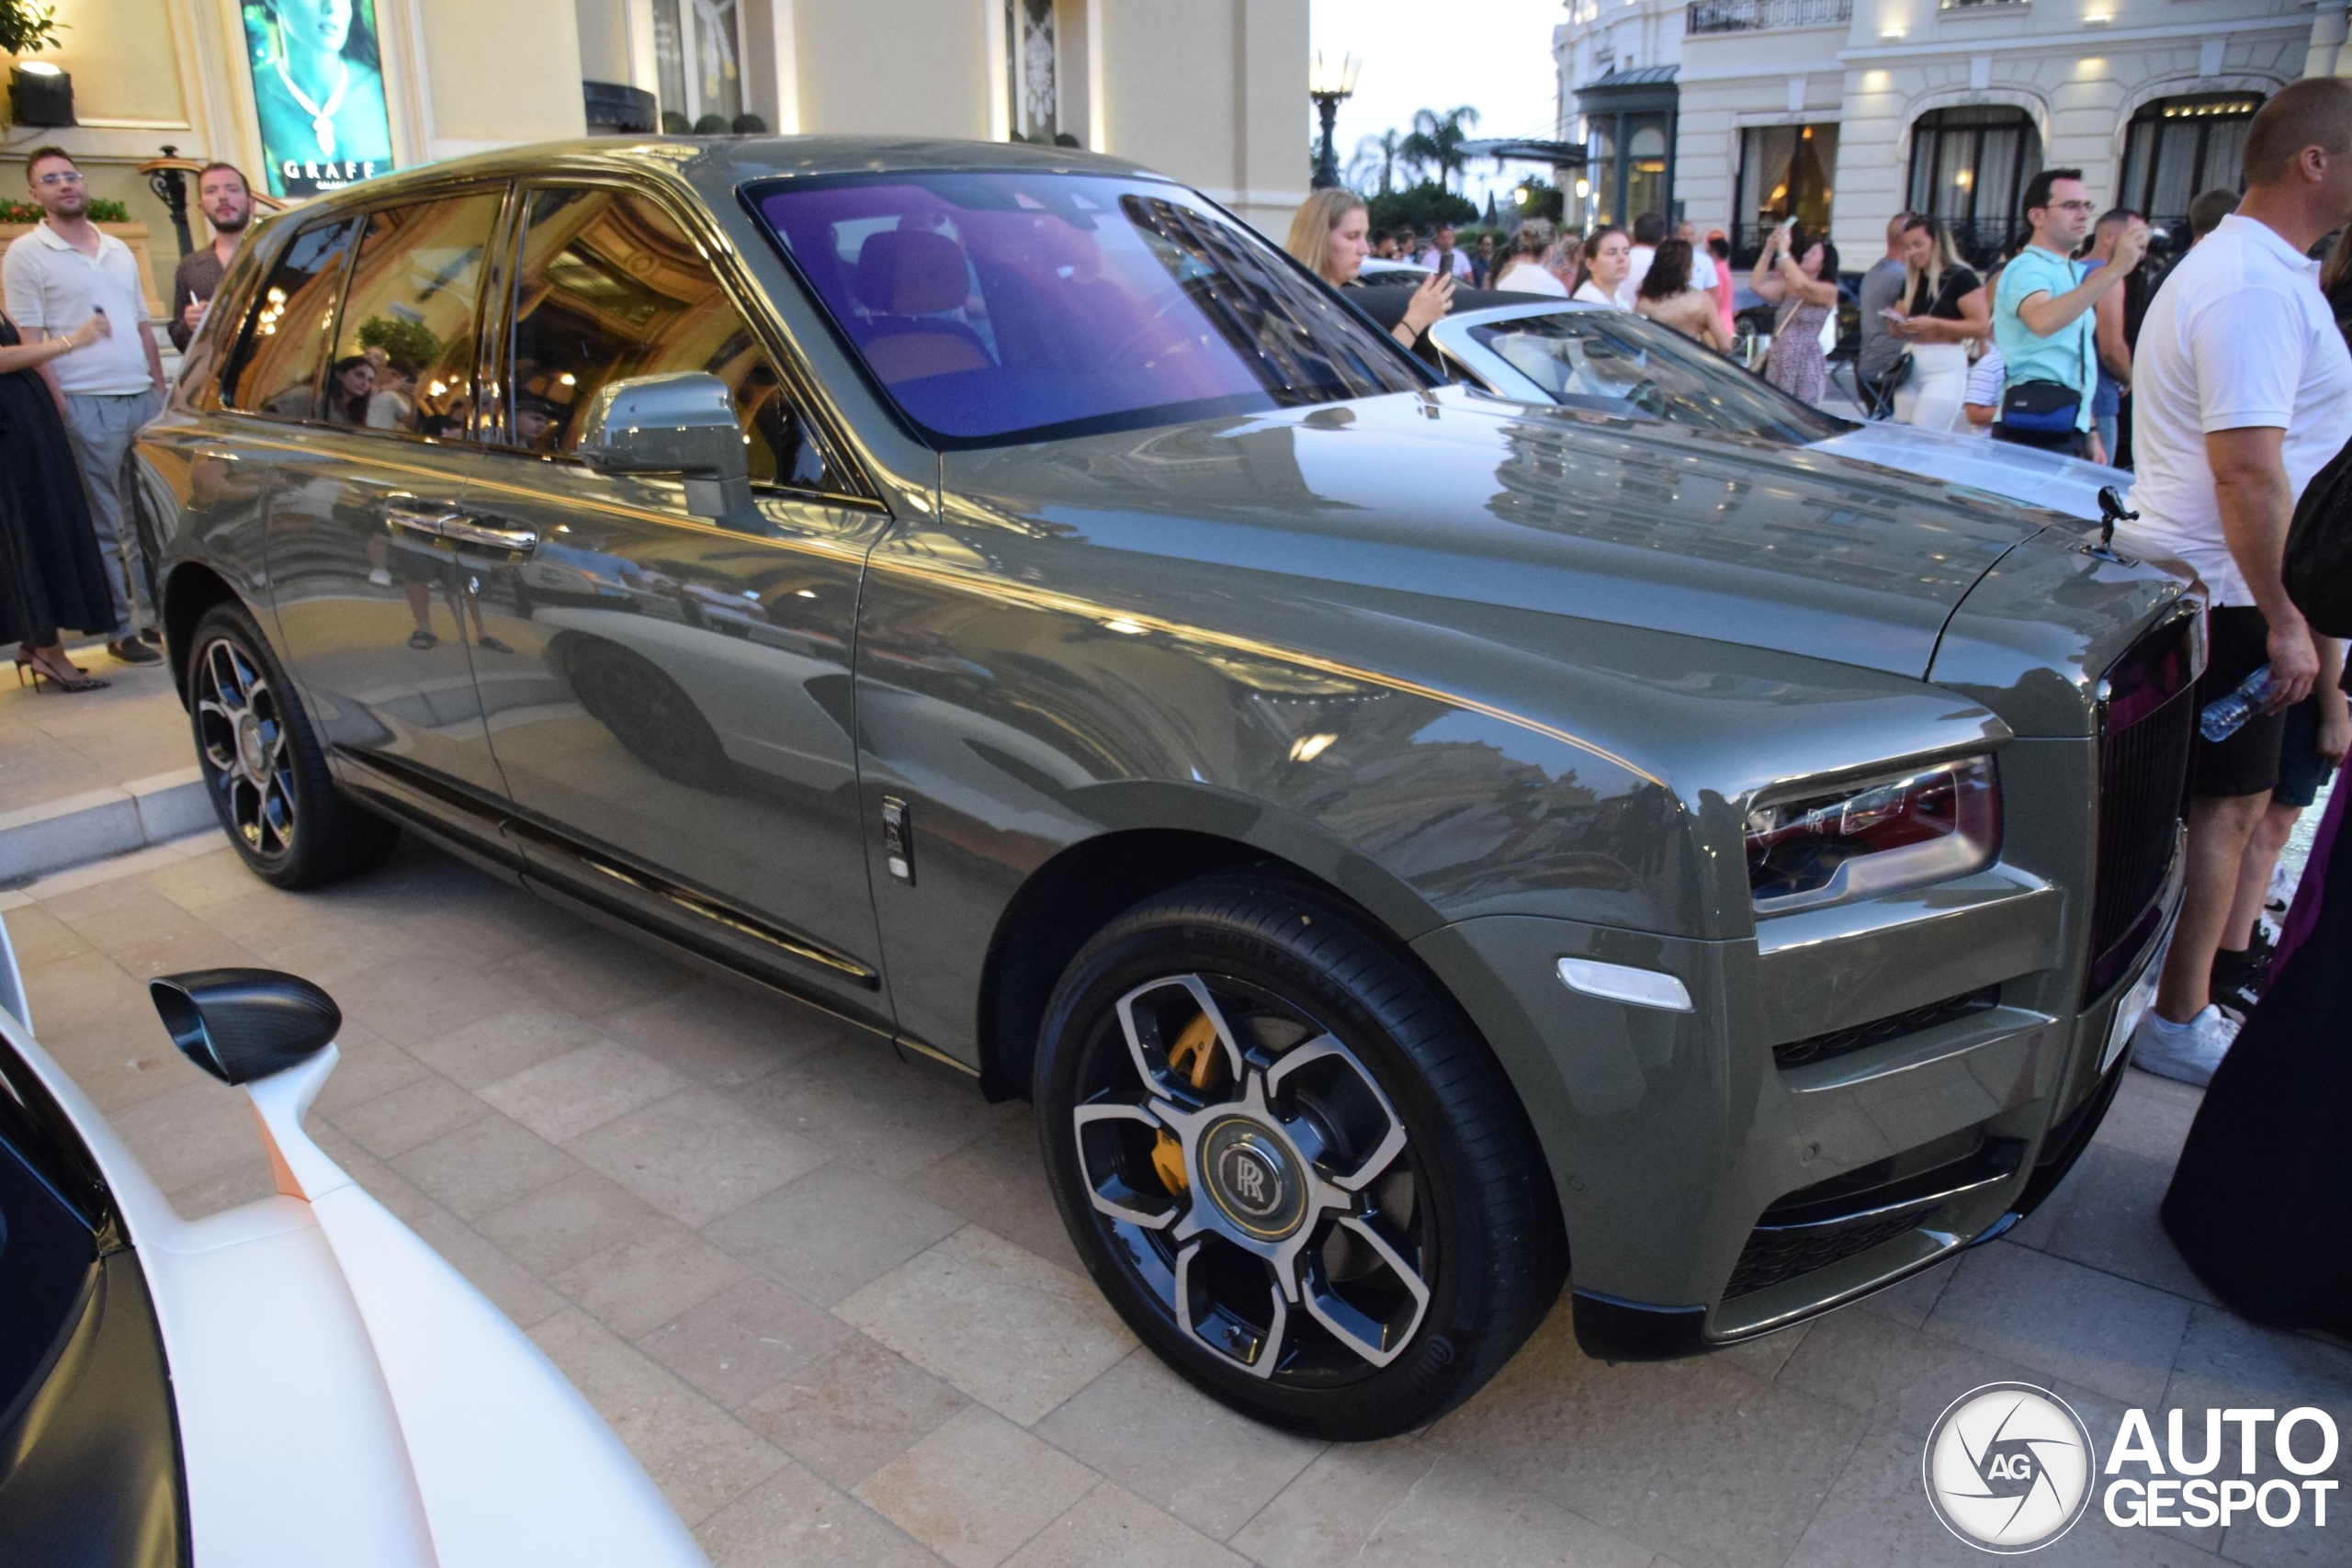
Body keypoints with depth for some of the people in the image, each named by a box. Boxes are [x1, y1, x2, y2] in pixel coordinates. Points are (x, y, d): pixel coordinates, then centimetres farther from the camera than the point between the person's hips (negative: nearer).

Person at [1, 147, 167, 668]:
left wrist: (161, 392, 13)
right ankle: (121, 630, 7)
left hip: (144, 399, 5)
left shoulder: (118, 250, 15)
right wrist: (59, 410, -13)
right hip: (86, 405, -5)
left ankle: (158, 614, 19)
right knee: (105, 526, 1)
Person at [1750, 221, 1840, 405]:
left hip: (1806, 369, -5)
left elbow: (1801, 286, -19)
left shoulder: (1828, 291, -1)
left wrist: (1784, 251, -17)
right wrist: (1769, 250, -4)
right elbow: (1757, 285, 2)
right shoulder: (1787, 286, 15)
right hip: (1778, 366, 5)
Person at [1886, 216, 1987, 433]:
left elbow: (1981, 326, -13)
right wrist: (1896, 324, 0)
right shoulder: (1911, 282, 15)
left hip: (1945, 368, -7)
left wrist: (1934, 324, -21)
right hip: (1910, 367, 7)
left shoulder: (1960, 277, -5)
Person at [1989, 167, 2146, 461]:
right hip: (2035, 426, -9)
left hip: (2068, 428, 9)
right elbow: (2042, 321, -32)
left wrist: (2089, 432, 25)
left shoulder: (2072, 274, 23)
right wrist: (2114, 270, -35)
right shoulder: (2027, 269, -7)